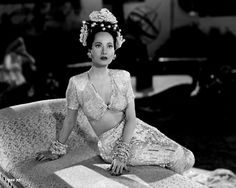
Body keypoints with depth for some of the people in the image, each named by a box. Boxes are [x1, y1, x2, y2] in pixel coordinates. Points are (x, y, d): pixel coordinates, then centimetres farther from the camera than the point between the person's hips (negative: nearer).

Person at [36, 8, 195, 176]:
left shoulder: (123, 77, -4)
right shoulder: (77, 83, -12)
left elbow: (131, 118, -6)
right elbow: (70, 120, 2)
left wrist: (122, 153, -17)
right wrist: (57, 149, 11)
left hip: (134, 131, 4)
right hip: (109, 144, -4)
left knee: (187, 157, -5)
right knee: (179, 158, -16)